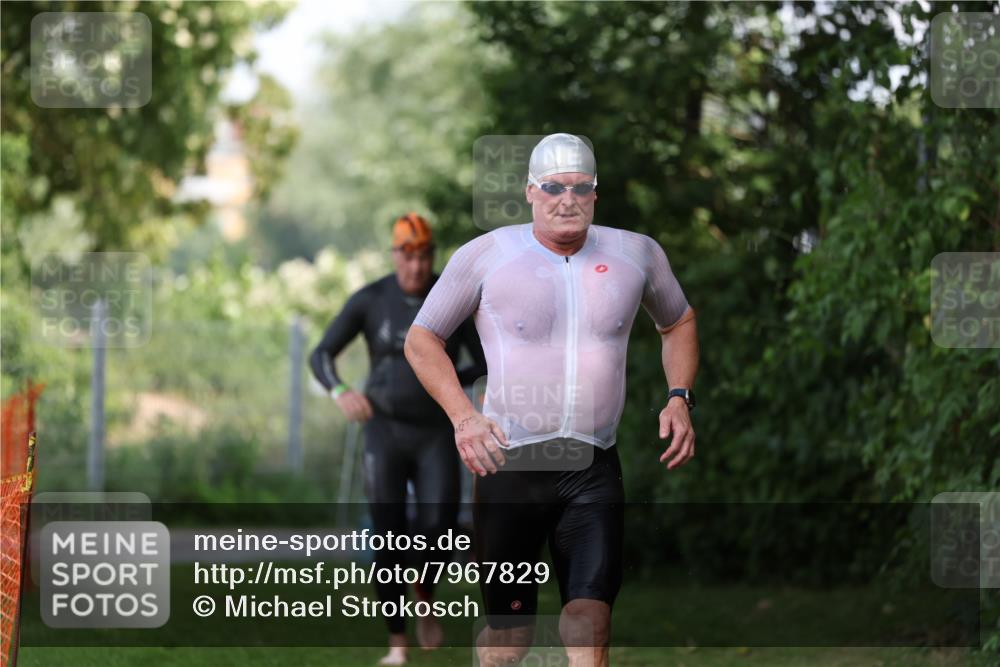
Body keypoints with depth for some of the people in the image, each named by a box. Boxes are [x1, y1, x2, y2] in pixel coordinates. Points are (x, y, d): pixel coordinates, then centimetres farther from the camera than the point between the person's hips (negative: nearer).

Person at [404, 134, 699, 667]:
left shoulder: (637, 254, 7)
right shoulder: (485, 256, -2)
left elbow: (678, 322, 25)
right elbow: (421, 338, 6)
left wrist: (678, 398, 9)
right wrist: (463, 416, -8)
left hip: (594, 472, 2)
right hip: (508, 463, -2)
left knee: (591, 612, -12)